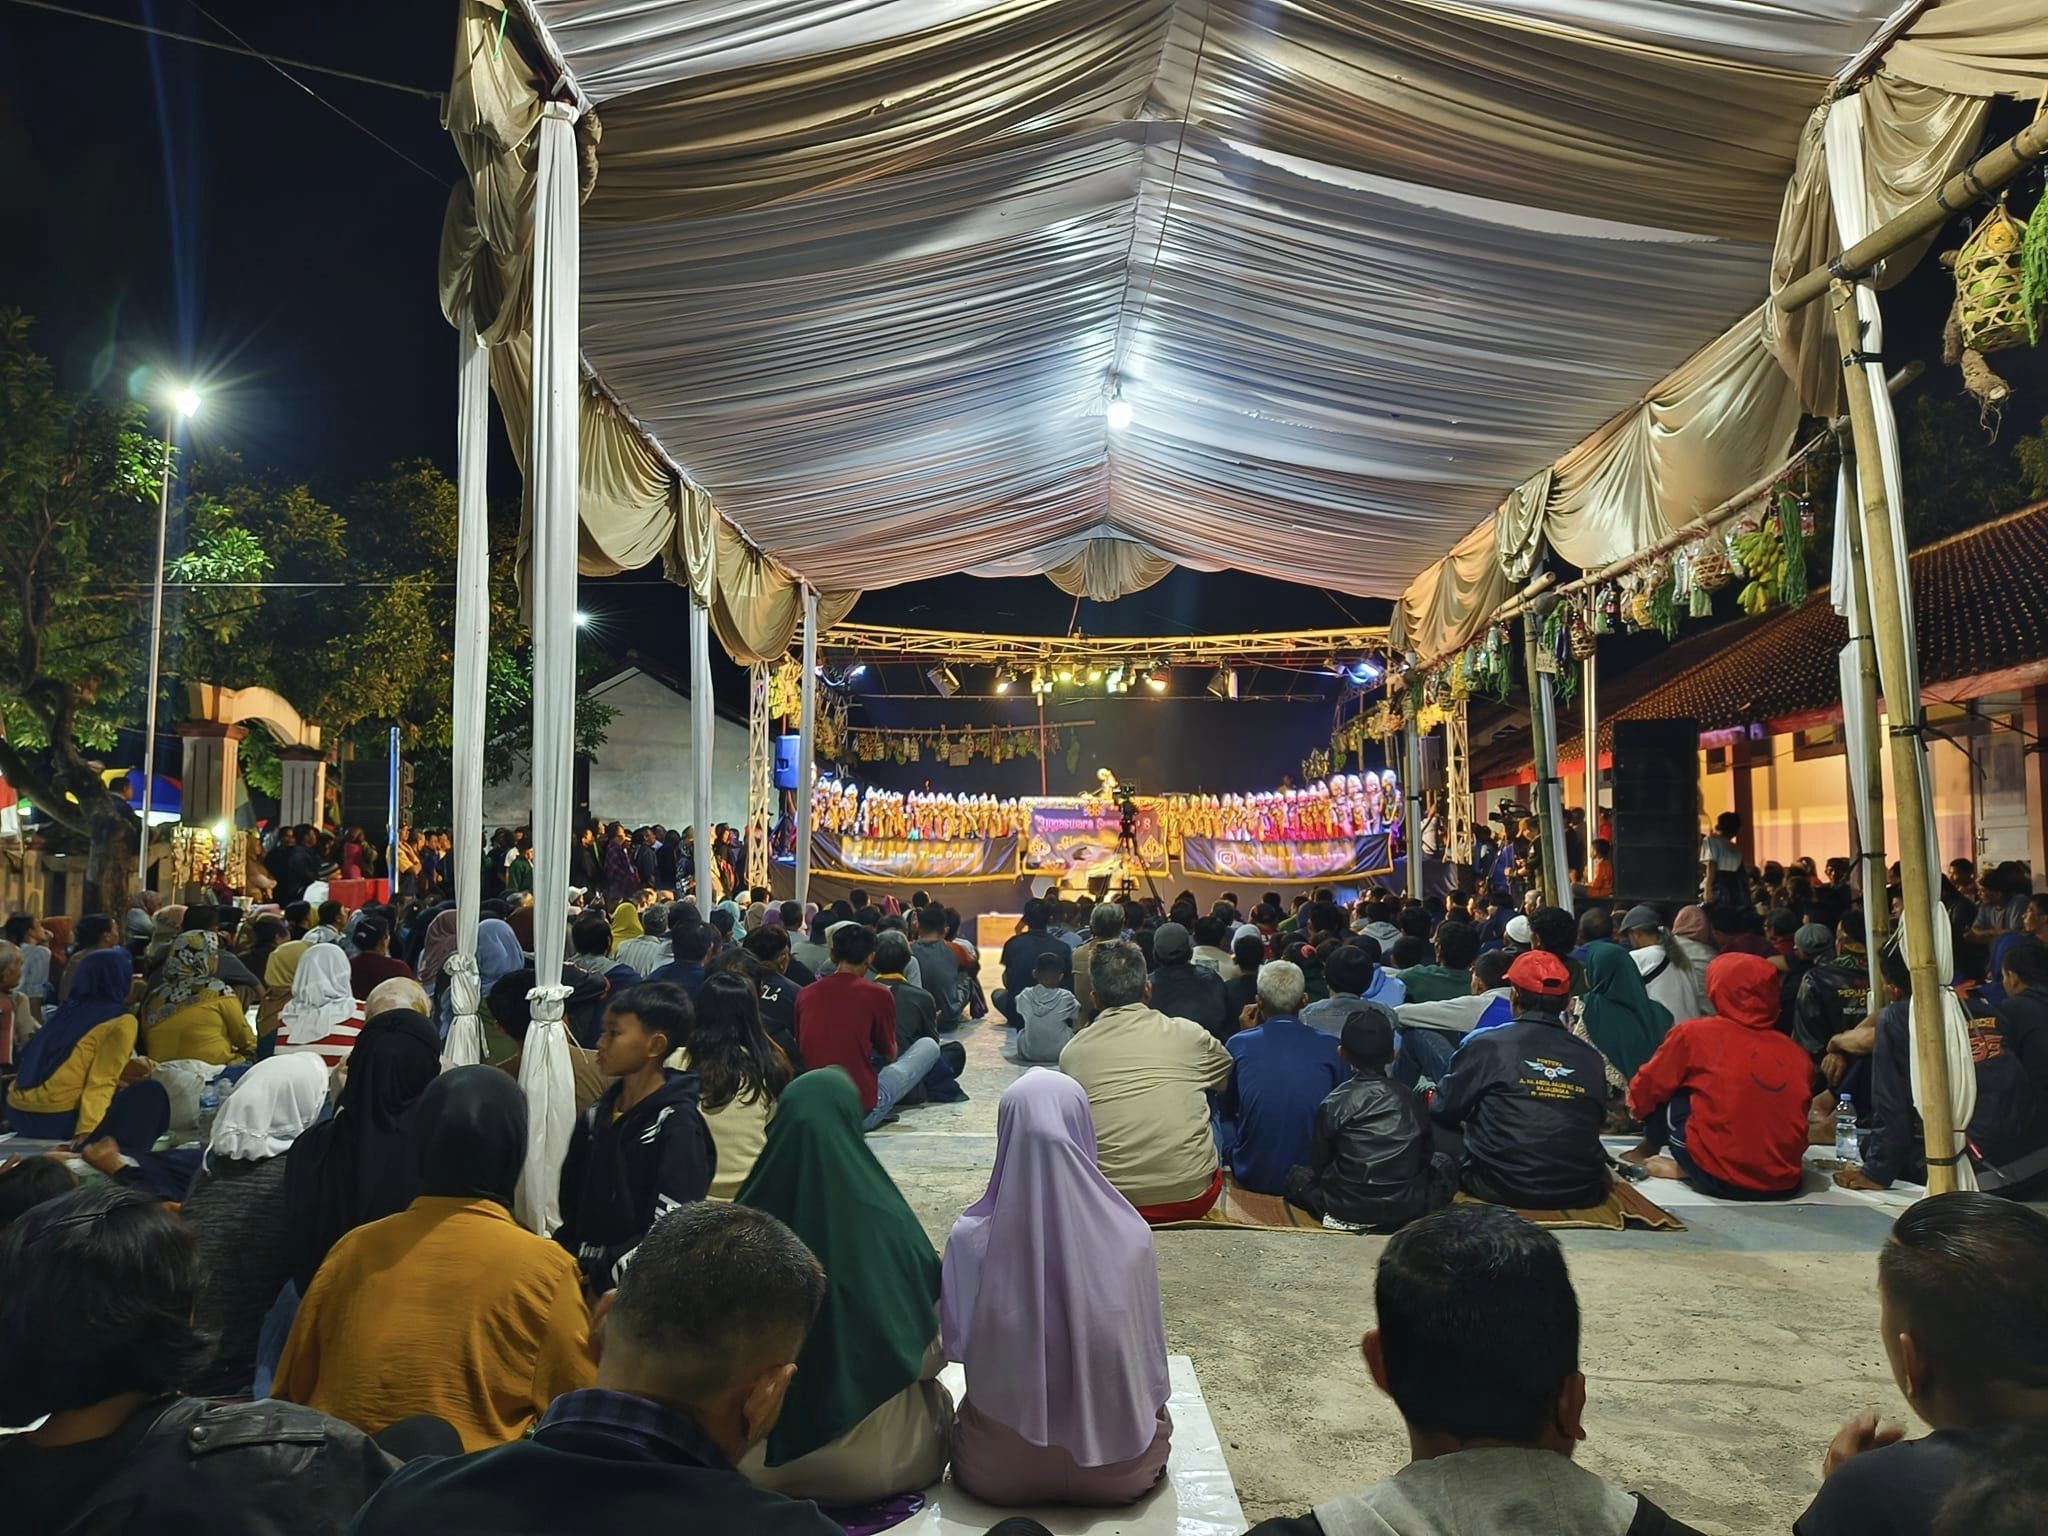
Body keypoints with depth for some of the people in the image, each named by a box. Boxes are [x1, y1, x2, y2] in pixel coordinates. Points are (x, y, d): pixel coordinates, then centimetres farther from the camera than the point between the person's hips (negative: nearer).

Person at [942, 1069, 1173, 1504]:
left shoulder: (971, 1238, -19)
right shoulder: (1129, 1235, -19)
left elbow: (955, 1342, -3)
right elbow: (1148, 1350, -5)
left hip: (1000, 1469, 0)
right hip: (1117, 1461, 0)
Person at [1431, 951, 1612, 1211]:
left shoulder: (1487, 1046, -8)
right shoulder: (1591, 1058, 0)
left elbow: (1442, 1111, -1)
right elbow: (1598, 1121, 12)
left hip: (1502, 1190, -4)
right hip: (1580, 1194, 4)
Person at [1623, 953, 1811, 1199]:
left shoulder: (1695, 1033, -3)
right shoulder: (1796, 1053, 6)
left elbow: (1647, 1088, 6)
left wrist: (1637, 1103, 29)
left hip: (1721, 1181, -4)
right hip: (1786, 1185, 4)